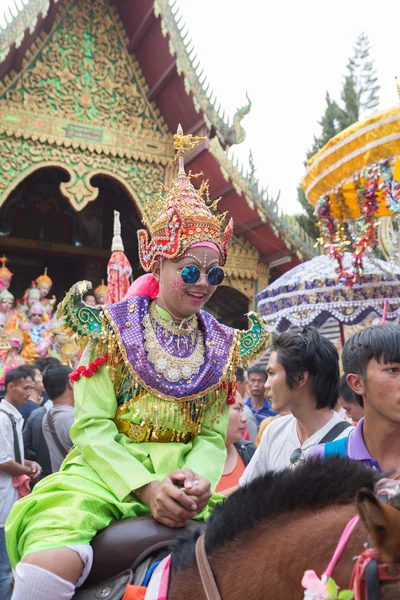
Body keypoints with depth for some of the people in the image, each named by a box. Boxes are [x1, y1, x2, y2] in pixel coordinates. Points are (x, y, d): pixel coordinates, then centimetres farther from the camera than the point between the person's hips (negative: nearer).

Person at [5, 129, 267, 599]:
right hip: (108, 468, -3)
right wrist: (146, 486, -19)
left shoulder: (221, 345, 8)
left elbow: (214, 435, 6)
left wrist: (199, 479, -16)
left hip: (186, 476, 3)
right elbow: (91, 427, -6)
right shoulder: (114, 328, -1)